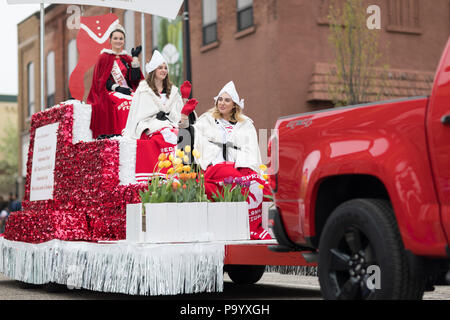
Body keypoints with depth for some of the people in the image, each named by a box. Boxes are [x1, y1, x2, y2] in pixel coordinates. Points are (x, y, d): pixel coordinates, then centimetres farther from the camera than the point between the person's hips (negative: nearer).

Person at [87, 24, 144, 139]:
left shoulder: (127, 58, 19)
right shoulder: (104, 57, 8)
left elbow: (134, 78, 7)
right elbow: (102, 80, -1)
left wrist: (135, 58, 6)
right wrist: (117, 88, -16)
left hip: (127, 91, 4)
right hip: (109, 92, -4)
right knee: (124, 103, -36)